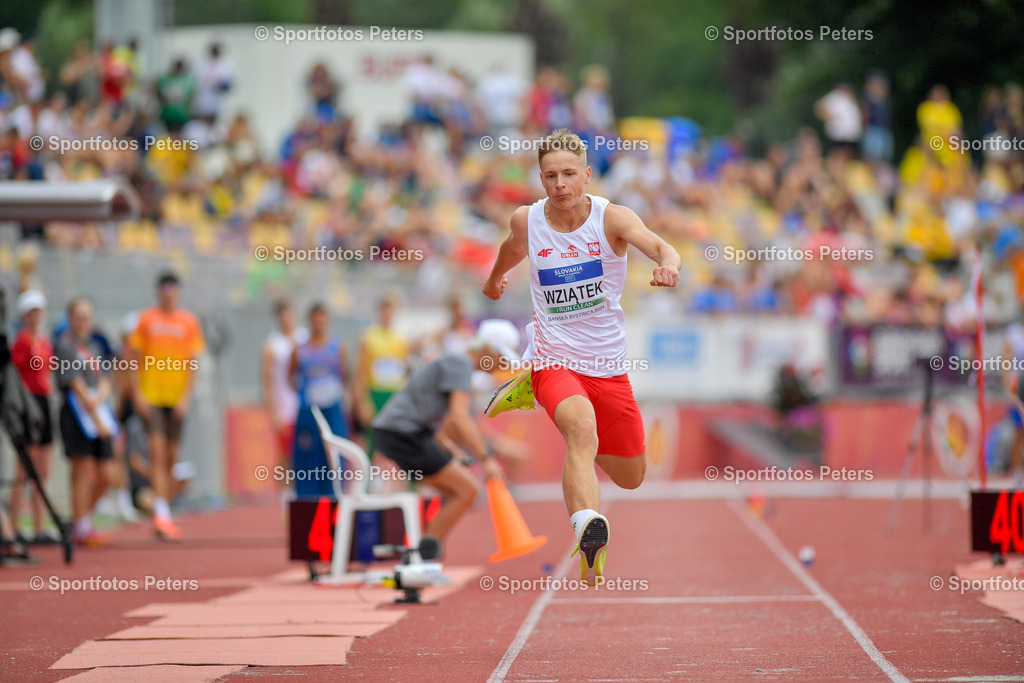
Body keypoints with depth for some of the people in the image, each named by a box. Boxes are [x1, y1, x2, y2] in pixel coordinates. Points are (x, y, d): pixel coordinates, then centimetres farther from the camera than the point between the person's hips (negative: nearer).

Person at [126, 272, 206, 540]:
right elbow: (137, 357, 4)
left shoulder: (189, 321, 5)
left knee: (170, 457, 7)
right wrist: (138, 393, -4)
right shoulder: (147, 319, 3)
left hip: (177, 397, 2)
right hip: (151, 396, -2)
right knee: (157, 451, -13)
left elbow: (193, 362, 4)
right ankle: (161, 513, -20)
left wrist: (186, 396, -6)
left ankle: (163, 517, 16)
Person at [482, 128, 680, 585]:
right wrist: (495, 277, 44)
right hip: (554, 359, -2)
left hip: (608, 366, 2)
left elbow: (657, 245, -29)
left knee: (631, 478, 13)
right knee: (581, 427, -35)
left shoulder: (611, 218, -9)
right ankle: (588, 531, -57)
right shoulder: (527, 221, -3)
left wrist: (669, 264, -53)